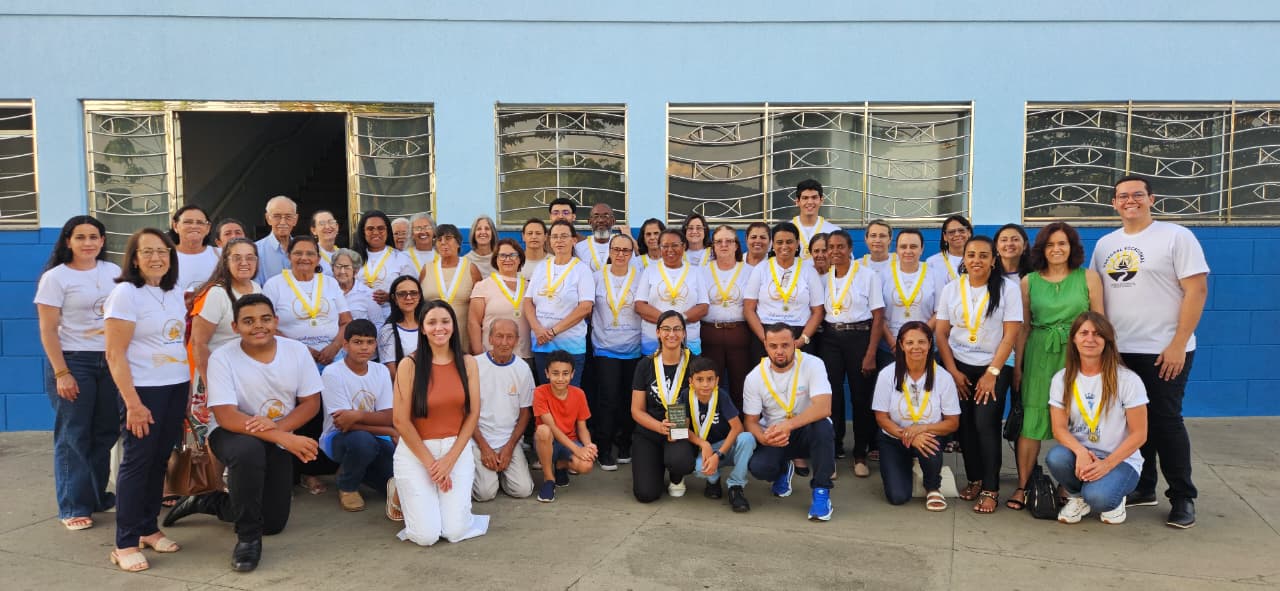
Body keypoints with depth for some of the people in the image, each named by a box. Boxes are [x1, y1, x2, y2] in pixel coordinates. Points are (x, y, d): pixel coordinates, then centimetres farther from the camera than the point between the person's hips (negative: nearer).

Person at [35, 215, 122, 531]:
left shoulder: (112, 271, 6)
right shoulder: (56, 277, -6)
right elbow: (47, 330, -8)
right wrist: (61, 373, -14)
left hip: (111, 361, 4)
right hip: (74, 362, -4)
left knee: (106, 433, 9)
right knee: (74, 436, 1)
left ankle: (97, 495, 23)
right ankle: (73, 507, 8)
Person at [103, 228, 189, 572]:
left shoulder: (175, 292, 8)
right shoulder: (126, 292, -11)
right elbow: (115, 354, -14)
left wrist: (190, 384, 9)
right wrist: (132, 403, -18)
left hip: (177, 387, 6)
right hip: (144, 389, -6)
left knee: (160, 460, 11)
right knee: (137, 462, -2)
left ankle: (148, 528, 22)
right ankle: (125, 544, 5)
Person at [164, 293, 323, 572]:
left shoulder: (297, 351, -11)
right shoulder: (222, 358, -19)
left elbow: (311, 403, -8)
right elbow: (226, 417, -26)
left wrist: (279, 427, -29)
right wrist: (286, 439, -35)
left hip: (278, 440, 4)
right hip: (232, 434, -4)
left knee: (274, 523, 2)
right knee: (249, 450, -41)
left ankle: (207, 502, 28)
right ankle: (248, 537, -22)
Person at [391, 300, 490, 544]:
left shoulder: (468, 363, 1)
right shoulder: (409, 365, -8)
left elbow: (473, 414, 1)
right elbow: (400, 421, -9)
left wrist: (450, 459, -8)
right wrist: (430, 463, -10)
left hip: (457, 450, 2)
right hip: (415, 452, -2)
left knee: (456, 531, -9)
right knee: (426, 536, -9)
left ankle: (447, 499, 24)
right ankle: (407, 493, 22)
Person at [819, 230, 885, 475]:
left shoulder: (868, 275, -4)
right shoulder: (824, 276, 7)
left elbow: (878, 316, -5)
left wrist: (871, 353, -10)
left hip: (859, 337, -3)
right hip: (830, 338, 3)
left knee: (861, 396, 1)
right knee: (832, 395, 0)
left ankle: (860, 455, 14)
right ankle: (832, 452, 12)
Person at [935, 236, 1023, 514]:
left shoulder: (1007, 289, -6)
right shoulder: (951, 289, 3)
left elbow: (1010, 335, -9)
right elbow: (941, 333, 3)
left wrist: (992, 373, -12)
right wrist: (953, 372, -4)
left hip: (993, 367, -3)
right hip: (958, 366, 3)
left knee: (985, 424, -11)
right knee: (965, 424, 2)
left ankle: (991, 489, -2)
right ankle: (974, 479, 18)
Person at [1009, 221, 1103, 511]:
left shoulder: (1089, 277, 2)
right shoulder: (1029, 282, 5)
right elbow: (1024, 327, 9)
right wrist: (1018, 365, 7)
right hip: (1039, 356, 1)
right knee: (1031, 420, 0)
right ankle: (1022, 486, 8)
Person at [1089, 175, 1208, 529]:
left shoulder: (1176, 236, -5)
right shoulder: (1105, 244, 10)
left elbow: (1197, 290, -11)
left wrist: (1178, 345, -16)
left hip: (1165, 352, -5)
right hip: (1118, 352, 5)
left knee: (1165, 422, -1)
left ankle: (1183, 498, 11)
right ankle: (1142, 488, 25)